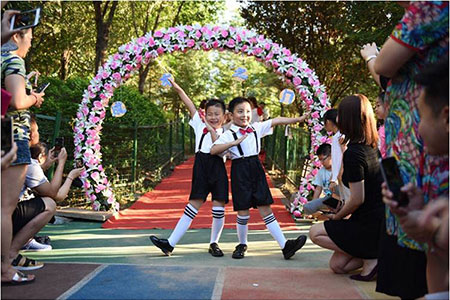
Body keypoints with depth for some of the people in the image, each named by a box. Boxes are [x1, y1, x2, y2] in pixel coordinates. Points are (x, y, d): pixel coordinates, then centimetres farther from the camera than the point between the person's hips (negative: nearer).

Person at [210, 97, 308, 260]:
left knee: (265, 208, 3)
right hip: (240, 171, -4)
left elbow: (276, 121, 11)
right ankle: (242, 245, 23)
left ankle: (284, 245, -2)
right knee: (243, 210, 1)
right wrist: (234, 142, -21)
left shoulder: (256, 128, 10)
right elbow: (213, 150, -15)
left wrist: (298, 119, 8)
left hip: (256, 168, 4)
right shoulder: (228, 134, -3)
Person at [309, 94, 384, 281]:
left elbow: (357, 199, -20)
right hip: (381, 220, 9)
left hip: (370, 226, -9)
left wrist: (337, 217, -6)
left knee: (316, 233, 6)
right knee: (337, 265, 16)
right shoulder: (372, 147, 5)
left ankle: (370, 258, -1)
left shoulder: (353, 153, -22)